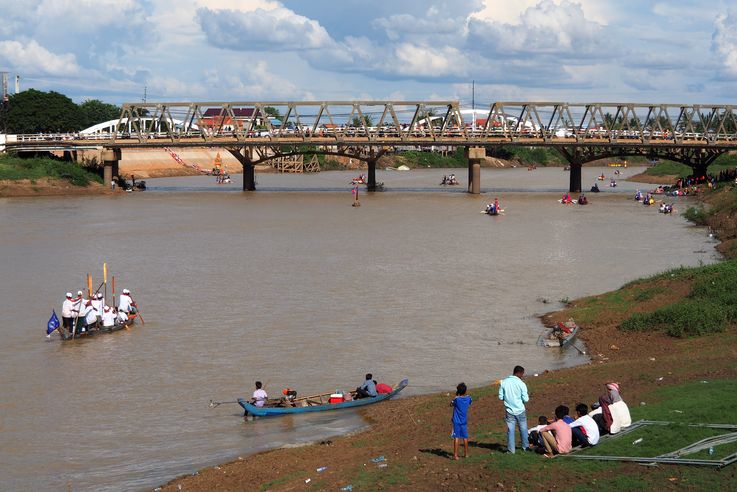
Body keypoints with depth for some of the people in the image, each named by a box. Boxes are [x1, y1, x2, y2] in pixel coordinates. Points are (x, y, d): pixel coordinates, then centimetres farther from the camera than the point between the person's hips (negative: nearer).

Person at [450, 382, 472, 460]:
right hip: (464, 421, 4)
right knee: (465, 437, 15)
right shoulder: (468, 398, -4)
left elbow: (451, 404, 2)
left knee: (456, 438, -5)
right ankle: (466, 453, 26)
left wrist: (456, 395, 0)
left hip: (457, 421, -4)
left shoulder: (456, 399, -16)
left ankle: (455, 455, -8)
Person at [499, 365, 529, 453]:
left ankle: (511, 449, 7)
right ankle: (525, 446, 28)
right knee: (523, 428, 16)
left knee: (510, 430, 7)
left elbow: (501, 397, -1)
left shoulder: (504, 382, -4)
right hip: (520, 410, -2)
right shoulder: (521, 384, -13)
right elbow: (525, 399, -11)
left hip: (509, 410, 2)